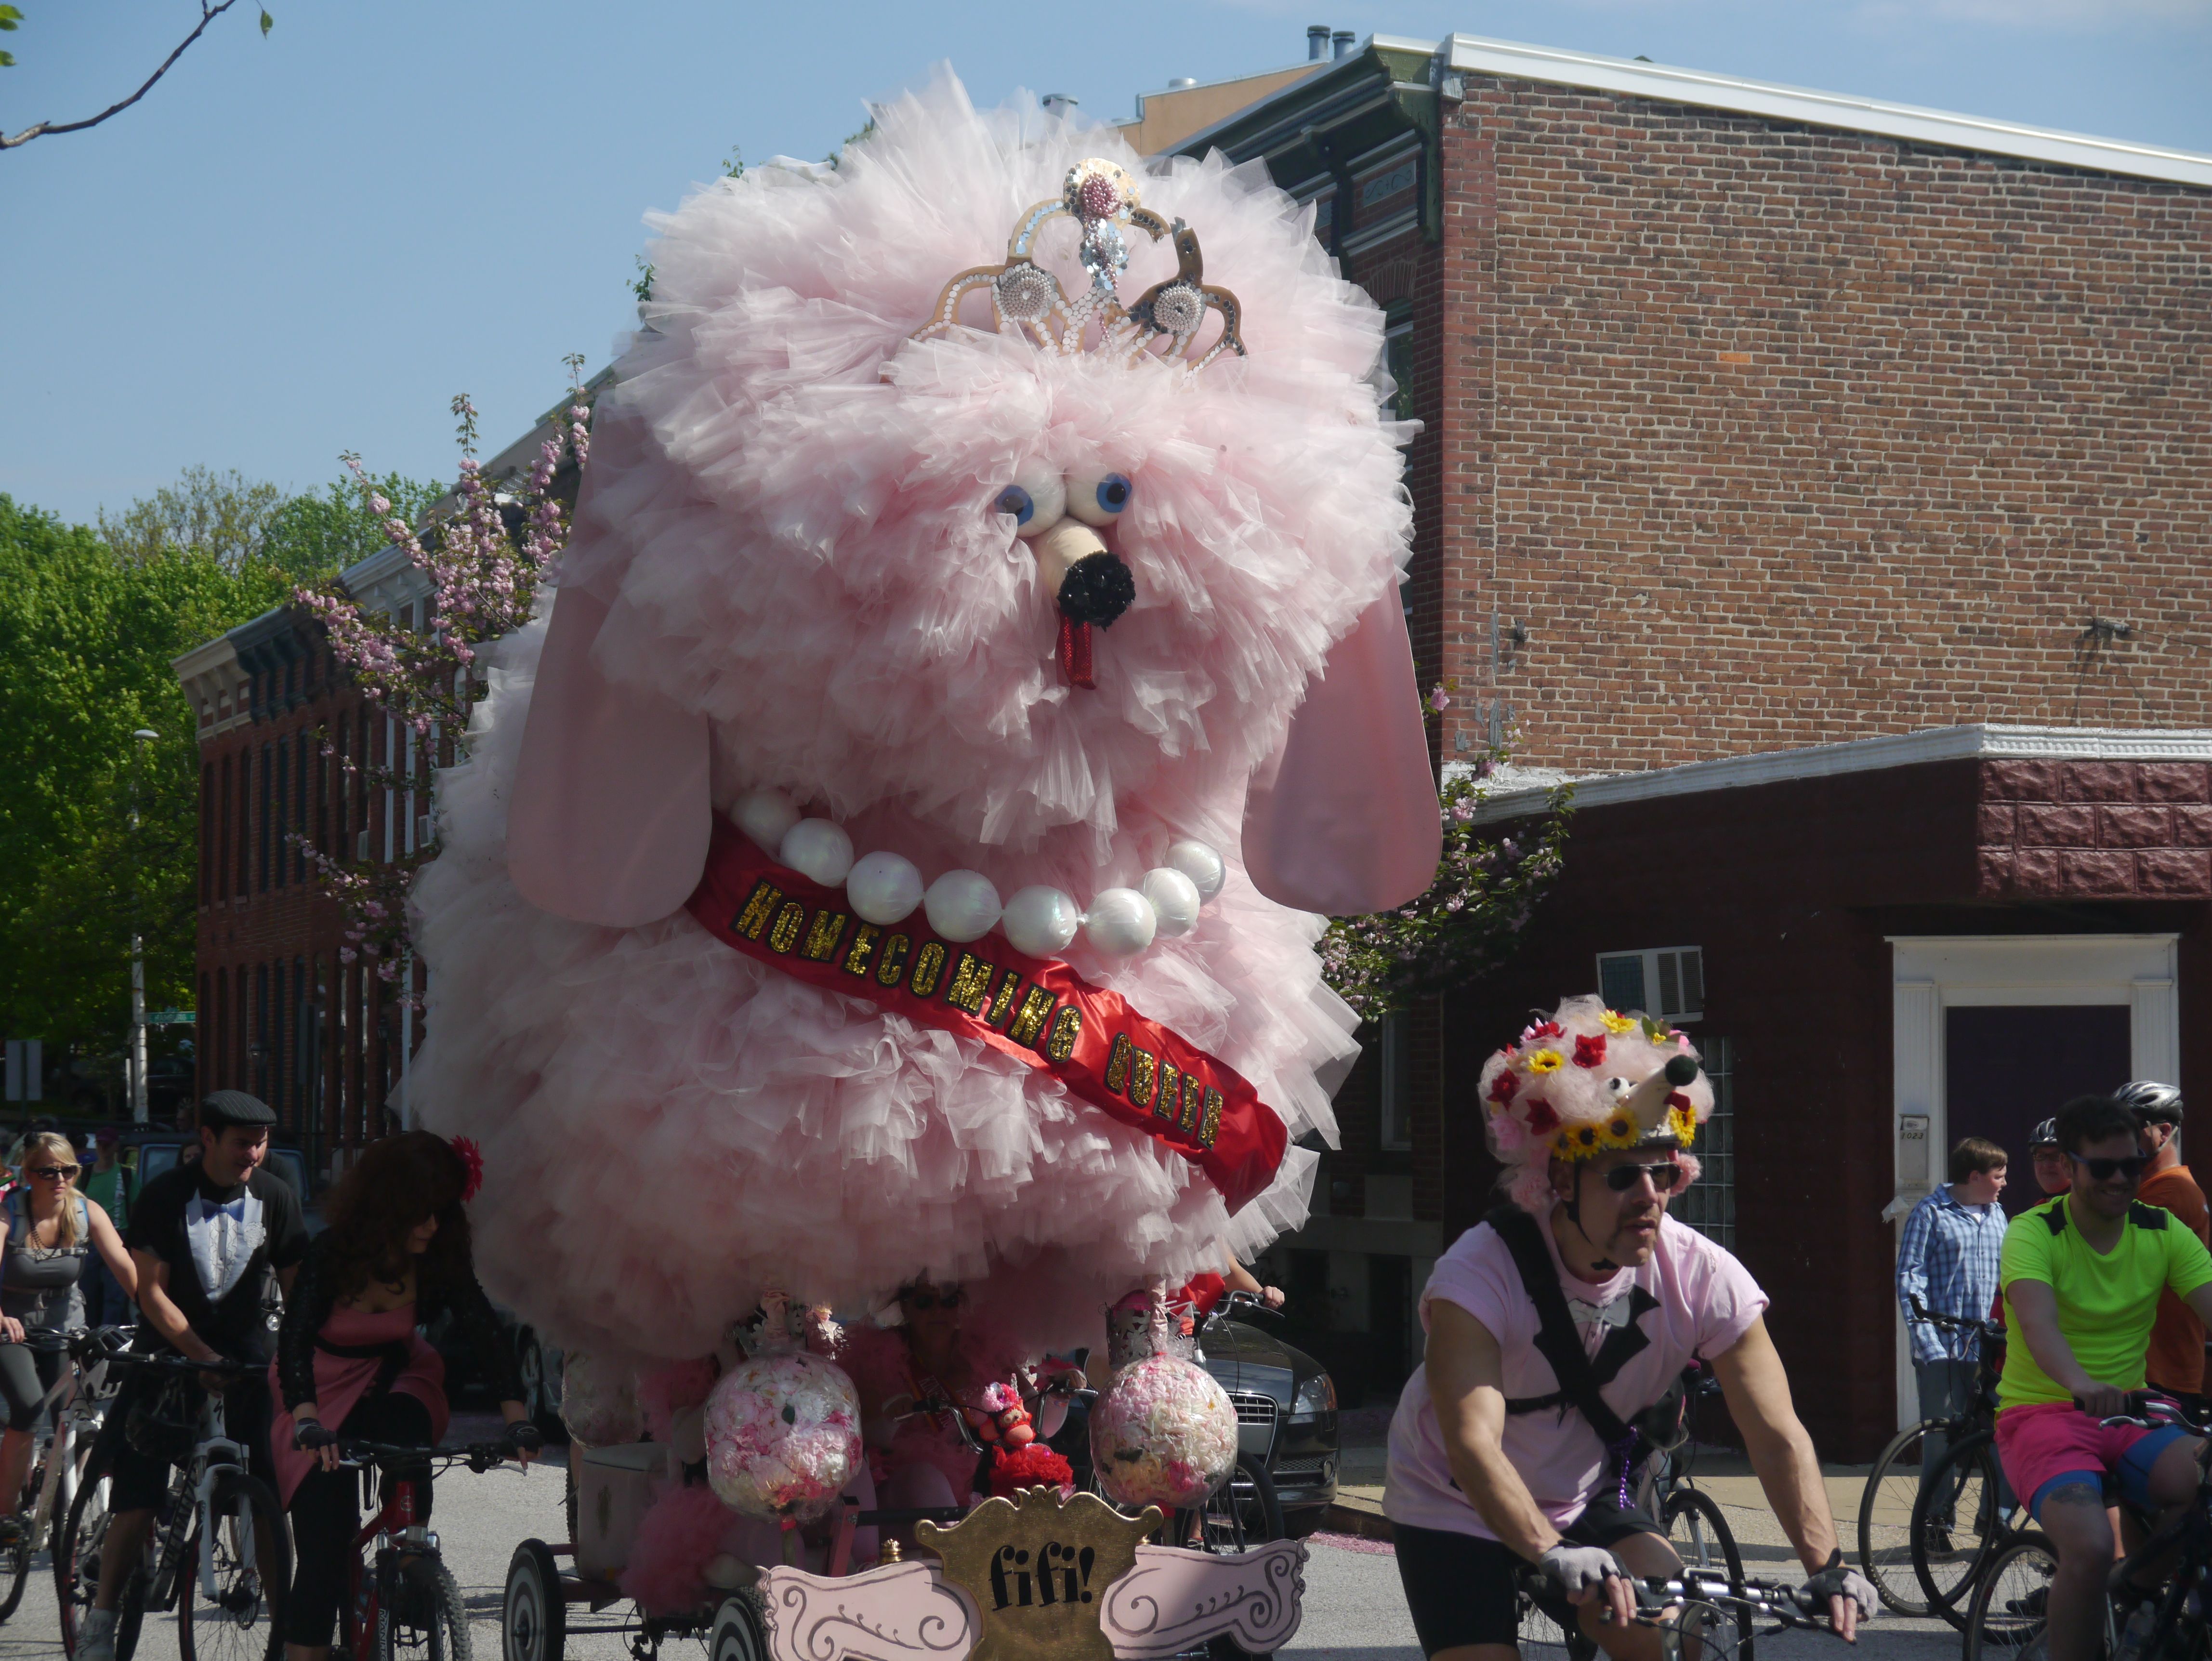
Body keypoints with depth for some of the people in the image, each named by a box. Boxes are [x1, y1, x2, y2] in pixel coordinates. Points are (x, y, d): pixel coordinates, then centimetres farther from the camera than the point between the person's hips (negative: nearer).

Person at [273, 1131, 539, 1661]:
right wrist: (307, 1423, -52)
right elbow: (295, 1340, -35)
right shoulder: (331, 1254, -26)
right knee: (323, 1549, -10)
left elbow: (484, 1333, -23)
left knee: (409, 1439, -33)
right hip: (324, 1393, -2)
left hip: (393, 1380, 2)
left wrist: (518, 1420, -36)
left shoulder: (442, 1258, -18)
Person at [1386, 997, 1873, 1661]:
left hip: (1584, 1506, 3)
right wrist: (1554, 1556, -56)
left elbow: (1777, 1436, -20)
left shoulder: (1704, 1277, -20)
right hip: (1457, 1512, -3)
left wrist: (1828, 1567, -34)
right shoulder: (1479, 1273, -30)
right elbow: (1474, 1446, -41)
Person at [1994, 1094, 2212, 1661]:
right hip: (2042, 1413, -4)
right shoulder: (2033, 1234, -11)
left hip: (2129, 1411, 4)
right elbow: (2037, 1322, -30)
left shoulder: (2163, 1232, 2)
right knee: (2090, 1549, -32)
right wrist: (2082, 1384, -52)